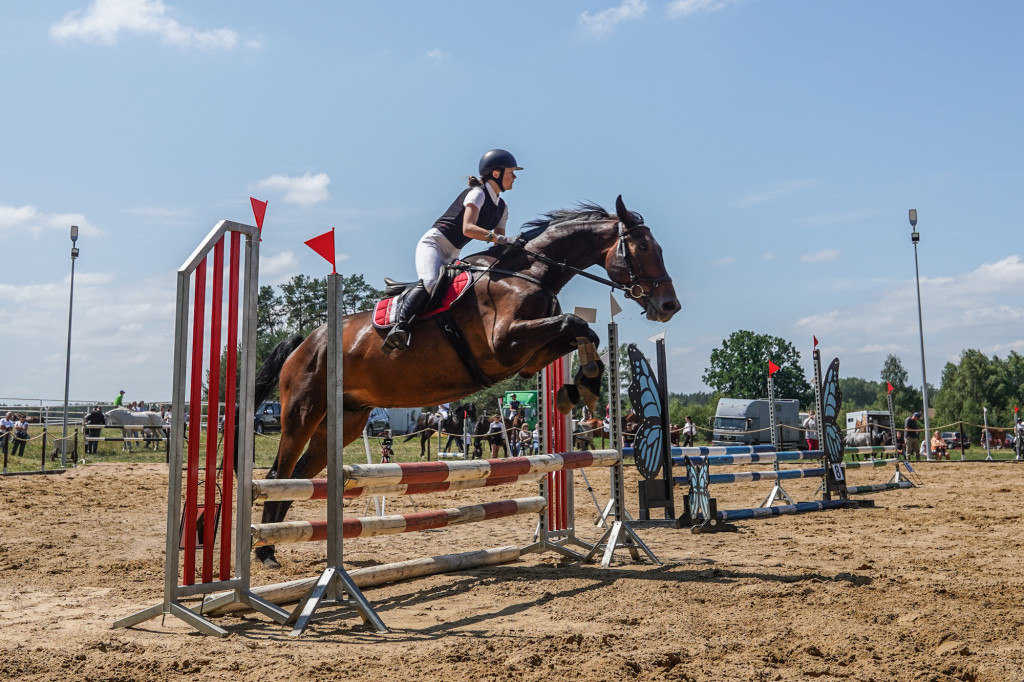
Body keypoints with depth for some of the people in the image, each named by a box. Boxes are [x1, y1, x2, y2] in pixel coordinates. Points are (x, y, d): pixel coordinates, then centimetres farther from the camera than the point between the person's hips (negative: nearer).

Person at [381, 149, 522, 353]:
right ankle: (400, 324, -41)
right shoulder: (478, 193, -10)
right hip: (434, 242, -9)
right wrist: (498, 238, -34)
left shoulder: (502, 208, 16)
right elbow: (468, 229, -25)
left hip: (451, 257, 9)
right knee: (430, 282, -35)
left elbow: (500, 245, 13)